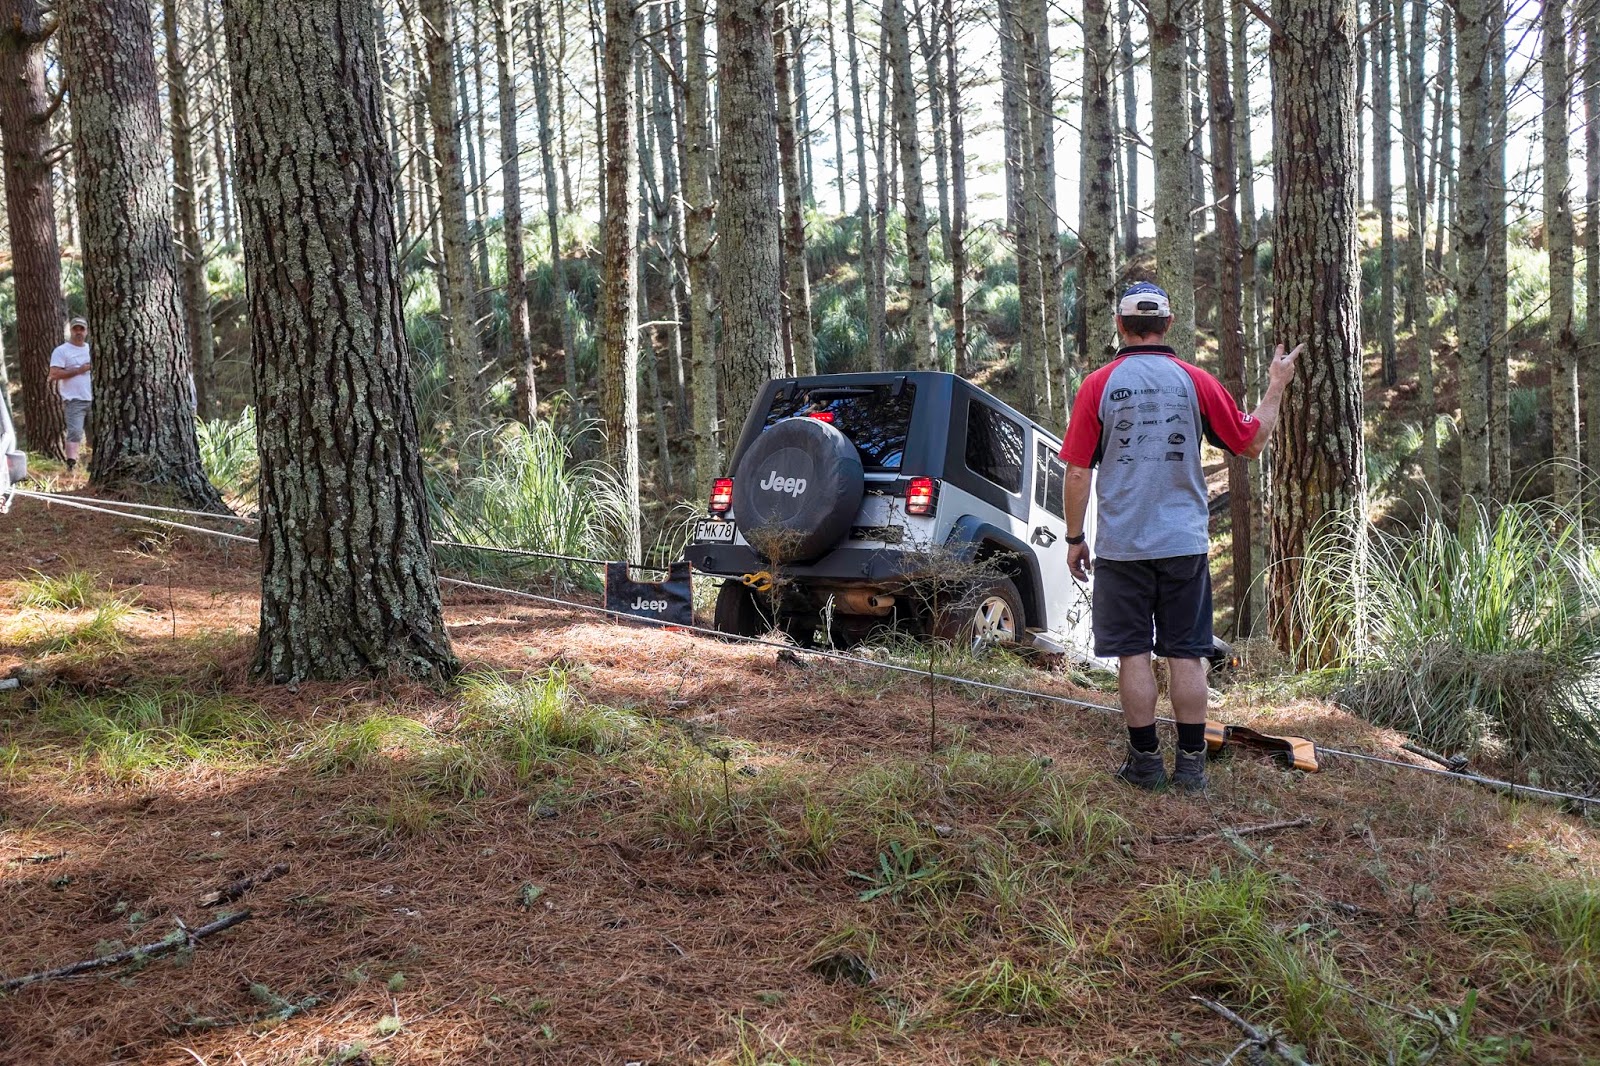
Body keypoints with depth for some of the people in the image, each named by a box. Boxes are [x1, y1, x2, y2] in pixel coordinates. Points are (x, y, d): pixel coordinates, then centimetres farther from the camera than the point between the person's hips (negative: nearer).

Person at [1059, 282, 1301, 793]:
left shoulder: (1098, 386, -4)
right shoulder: (1196, 381, 1)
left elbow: (1077, 473, -5)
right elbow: (1252, 443, 9)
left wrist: (1074, 538, 5)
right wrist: (1276, 387, 21)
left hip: (1121, 544, -2)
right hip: (1185, 542, 2)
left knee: (1134, 653, 5)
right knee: (1187, 654, 7)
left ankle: (1145, 761, 9)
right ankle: (1192, 764, 10)